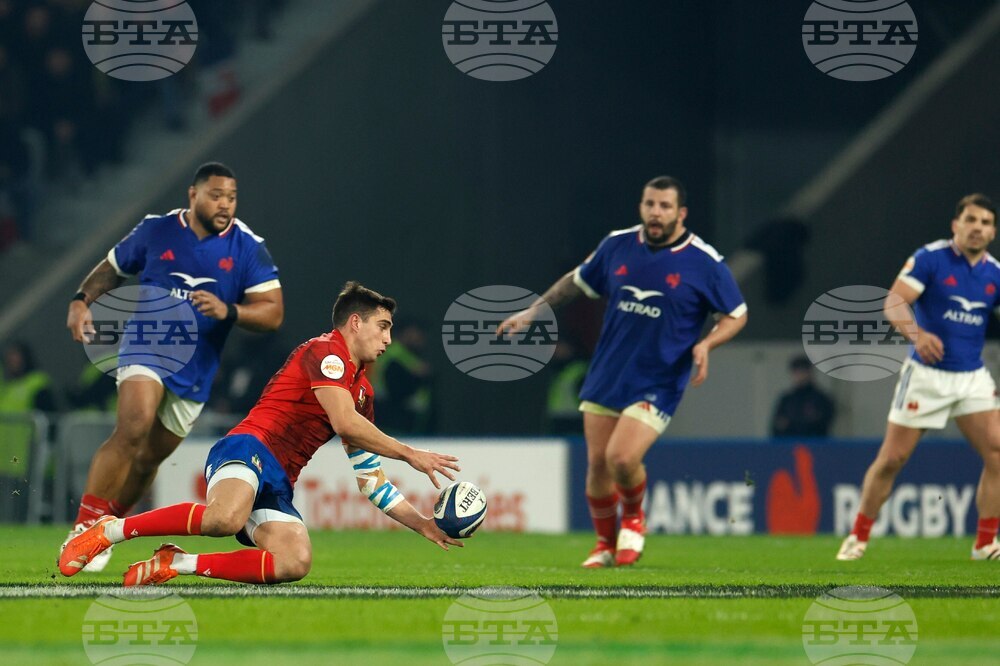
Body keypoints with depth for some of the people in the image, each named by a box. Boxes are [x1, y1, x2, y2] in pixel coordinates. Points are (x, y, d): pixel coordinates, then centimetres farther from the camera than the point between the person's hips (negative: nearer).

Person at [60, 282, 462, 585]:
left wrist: (422, 524, 22)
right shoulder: (326, 351, -1)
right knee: (225, 518, -41)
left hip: (277, 487, 8)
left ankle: (173, 564, -16)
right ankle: (108, 531, -23)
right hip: (251, 449, -8)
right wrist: (410, 455, -8)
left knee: (296, 562, -22)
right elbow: (344, 423, -15)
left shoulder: (363, 391, 27)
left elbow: (369, 478, 29)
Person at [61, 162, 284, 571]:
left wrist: (228, 311, -25)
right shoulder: (155, 231, -2)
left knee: (149, 459, 9)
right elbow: (111, 269, 14)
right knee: (133, 429, -27)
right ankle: (83, 527, -24)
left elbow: (272, 313, -7)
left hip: (195, 370, 3)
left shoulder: (247, 248, -3)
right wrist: (82, 301, -4)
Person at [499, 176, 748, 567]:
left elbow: (737, 315, 1)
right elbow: (577, 281, 19)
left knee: (622, 458, -19)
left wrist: (705, 344, -16)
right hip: (606, 377, 4)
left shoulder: (703, 262, -9)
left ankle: (633, 519, 13)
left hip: (656, 385, -4)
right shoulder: (618, 245, 2)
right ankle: (605, 543, 26)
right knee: (597, 463, 3)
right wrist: (532, 312, 16)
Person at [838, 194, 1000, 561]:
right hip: (926, 374, -4)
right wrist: (917, 334, -37)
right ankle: (859, 536, 16)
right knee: (891, 458, -1)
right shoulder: (930, 258, -9)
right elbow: (894, 302, -18)